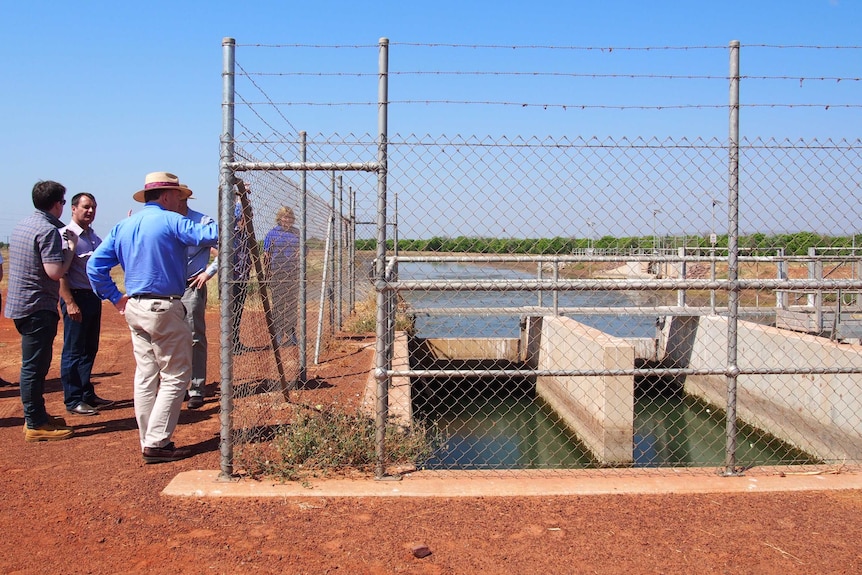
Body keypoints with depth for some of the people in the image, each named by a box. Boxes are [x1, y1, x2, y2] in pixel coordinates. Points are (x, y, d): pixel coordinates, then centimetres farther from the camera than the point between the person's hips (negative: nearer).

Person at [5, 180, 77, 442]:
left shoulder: (22, 225, 12)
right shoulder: (49, 230, -17)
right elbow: (55, 272, -23)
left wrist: (63, 243, 15)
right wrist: (71, 246, -10)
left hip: (20, 303, 10)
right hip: (38, 306, -10)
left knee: (35, 364, 18)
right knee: (35, 366, -4)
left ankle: (36, 415, 28)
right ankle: (36, 425, 3)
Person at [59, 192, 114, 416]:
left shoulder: (94, 236, 14)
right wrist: (69, 303, -23)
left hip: (94, 297, 8)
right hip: (77, 297, -8)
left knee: (90, 349, 15)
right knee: (73, 351, 0)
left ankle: (87, 394, 25)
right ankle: (73, 401, 7)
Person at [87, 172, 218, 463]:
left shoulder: (123, 225, 12)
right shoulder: (170, 221, -10)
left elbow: (95, 265, 9)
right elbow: (209, 235, -23)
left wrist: (115, 297, 12)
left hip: (134, 308, 8)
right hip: (163, 308, -8)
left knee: (146, 375, 13)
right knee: (175, 376, 0)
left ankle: (149, 441, 19)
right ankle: (157, 443, -2)